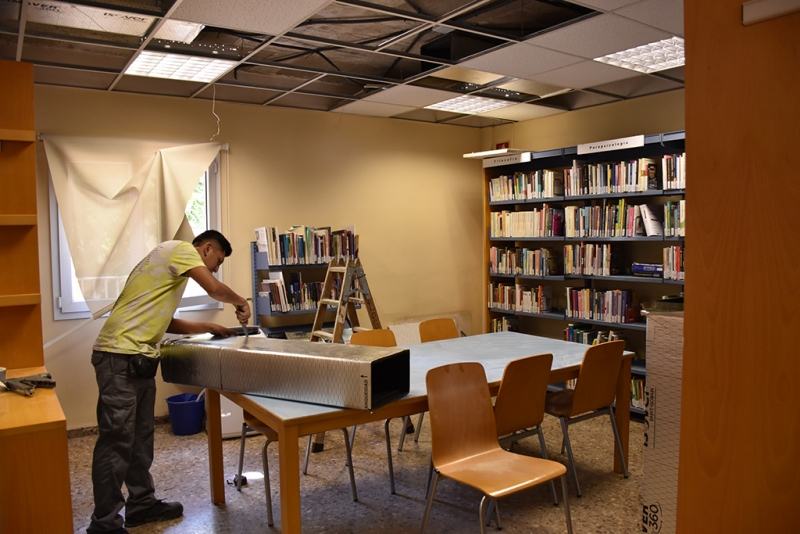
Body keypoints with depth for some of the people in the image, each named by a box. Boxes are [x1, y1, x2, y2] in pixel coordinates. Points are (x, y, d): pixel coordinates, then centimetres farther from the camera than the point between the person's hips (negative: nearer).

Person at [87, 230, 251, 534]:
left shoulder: (172, 261, 23)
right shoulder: (180, 249, -6)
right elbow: (214, 289, -17)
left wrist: (209, 328, 20)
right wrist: (240, 302, 2)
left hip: (138, 358, 10)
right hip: (120, 357, -10)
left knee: (140, 438, 16)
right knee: (117, 440, -4)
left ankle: (141, 504, 27)